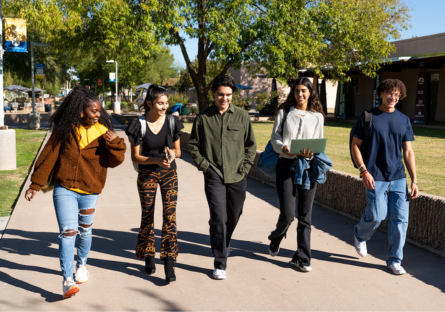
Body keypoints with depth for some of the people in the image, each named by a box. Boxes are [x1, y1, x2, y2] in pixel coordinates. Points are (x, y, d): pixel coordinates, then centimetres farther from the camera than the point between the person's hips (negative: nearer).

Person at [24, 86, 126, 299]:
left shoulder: (102, 132, -2)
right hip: (64, 189, -2)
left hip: (89, 192, 2)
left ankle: (81, 265, 42)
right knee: (68, 232, -12)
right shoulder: (64, 130, -6)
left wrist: (114, 144, -22)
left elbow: (114, 162, -3)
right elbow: (48, 157, -1)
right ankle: (67, 280, -9)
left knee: (85, 230, 17)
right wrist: (36, 184, -1)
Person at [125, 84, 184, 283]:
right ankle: (149, 257, 28)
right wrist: (156, 160, -22)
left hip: (169, 173, 1)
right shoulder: (139, 125, -9)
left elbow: (178, 150, 6)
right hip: (147, 175, -1)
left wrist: (173, 153, -18)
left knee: (170, 215, -8)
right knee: (147, 216, 10)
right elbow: (135, 157, -6)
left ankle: (169, 262, -3)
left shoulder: (172, 122, -2)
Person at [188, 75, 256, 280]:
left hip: (237, 177, 3)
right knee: (218, 219, -9)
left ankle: (224, 244, 47)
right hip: (214, 176, -2)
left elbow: (251, 145, 9)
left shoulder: (242, 116, 2)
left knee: (233, 217, 17)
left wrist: (245, 168, 0)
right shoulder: (203, 117, -1)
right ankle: (220, 264, 3)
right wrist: (204, 165, -2)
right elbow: (193, 145, 8)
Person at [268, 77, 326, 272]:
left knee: (305, 216, 3)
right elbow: (275, 137, 4)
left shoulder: (317, 116, 11)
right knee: (287, 214, -5)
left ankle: (302, 258, 15)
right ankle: (275, 238, 30)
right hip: (286, 165, -1)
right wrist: (283, 148, -17)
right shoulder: (284, 112, 8)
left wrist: (311, 152, -11)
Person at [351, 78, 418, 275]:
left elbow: (408, 152, 10)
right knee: (377, 216, -6)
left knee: (400, 218, 1)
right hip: (376, 178, -3)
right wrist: (364, 171, -11)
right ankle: (360, 235, 28)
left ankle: (394, 260, 15)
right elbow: (355, 145, 0)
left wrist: (414, 181, 5)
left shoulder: (403, 120, 10)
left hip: (398, 178, 4)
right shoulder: (368, 117, 0)